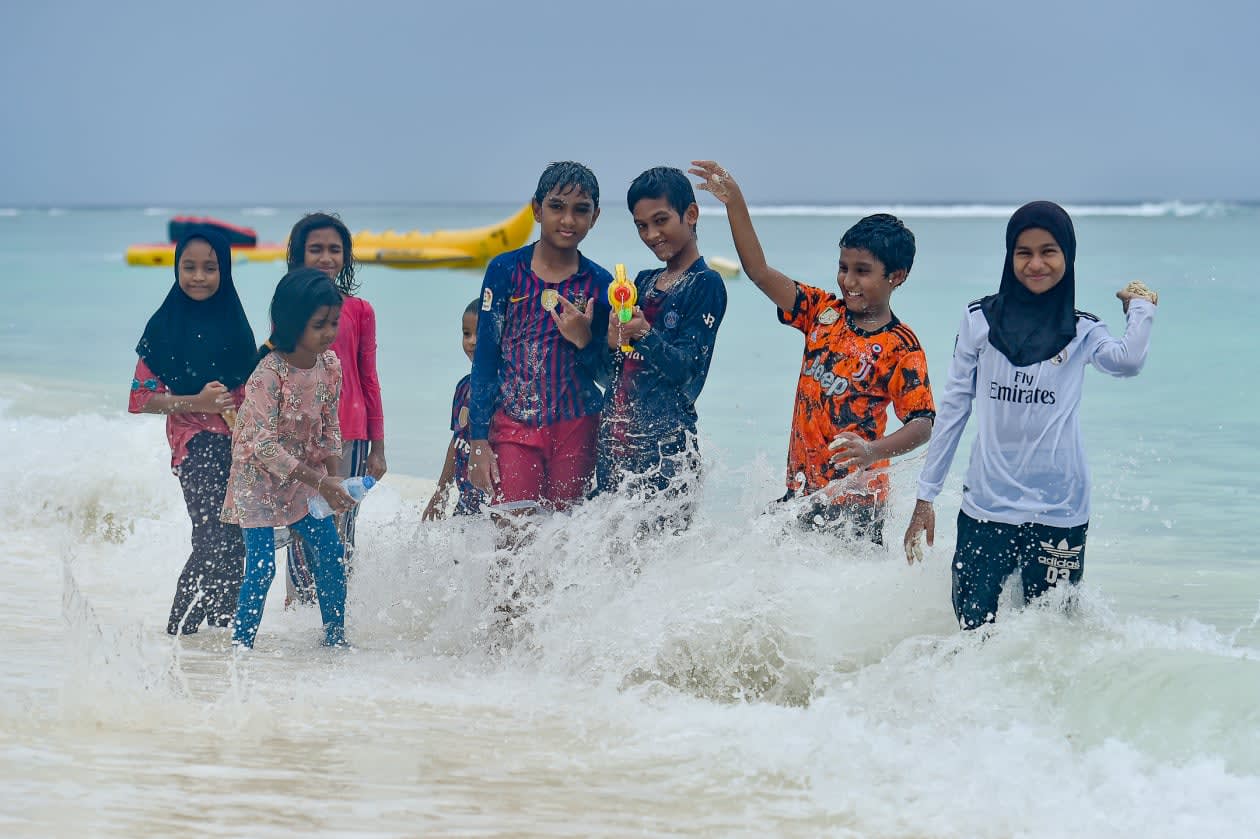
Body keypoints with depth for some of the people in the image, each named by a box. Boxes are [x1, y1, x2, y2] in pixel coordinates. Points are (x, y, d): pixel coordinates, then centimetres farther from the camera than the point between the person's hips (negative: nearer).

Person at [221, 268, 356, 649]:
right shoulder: (269, 374, -25)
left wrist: (333, 479, -1)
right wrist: (319, 482, -28)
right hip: (260, 478, -6)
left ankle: (335, 637, 19)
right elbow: (264, 445, -27)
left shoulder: (330, 364, -4)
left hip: (305, 478, 7)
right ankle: (241, 643, 1)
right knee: (261, 567, -12)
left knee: (331, 554, 4)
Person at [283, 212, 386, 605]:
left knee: (341, 534, 4)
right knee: (300, 532, 1)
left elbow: (369, 381, 6)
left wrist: (377, 447, 5)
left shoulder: (359, 311, 3)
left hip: (348, 435, 0)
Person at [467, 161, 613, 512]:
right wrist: (478, 442, -4)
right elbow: (484, 358, 1)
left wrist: (584, 340, -13)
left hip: (576, 429, 1)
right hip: (513, 426, -1)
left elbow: (607, 374, 8)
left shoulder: (600, 284, 3)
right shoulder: (505, 270, 0)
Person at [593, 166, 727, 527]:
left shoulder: (706, 285, -4)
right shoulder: (643, 282, 17)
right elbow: (614, 371, 16)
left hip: (666, 439, -7)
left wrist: (645, 336, -28)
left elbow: (686, 369, -12)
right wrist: (613, 343, -6)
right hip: (616, 433, 7)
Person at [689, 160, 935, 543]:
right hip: (801, 489, 6)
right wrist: (735, 203, -5)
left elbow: (922, 424, -15)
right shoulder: (824, 312, 6)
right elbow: (760, 272, 3)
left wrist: (873, 451, -33)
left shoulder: (900, 346, -9)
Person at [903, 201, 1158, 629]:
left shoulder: (1082, 332, 5)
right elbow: (953, 409, 8)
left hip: (1060, 513, 0)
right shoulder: (981, 319, 6)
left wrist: (1141, 304, -5)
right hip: (985, 508, 0)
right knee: (973, 632, -3)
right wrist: (925, 496, 7)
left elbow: (1127, 360, -17)